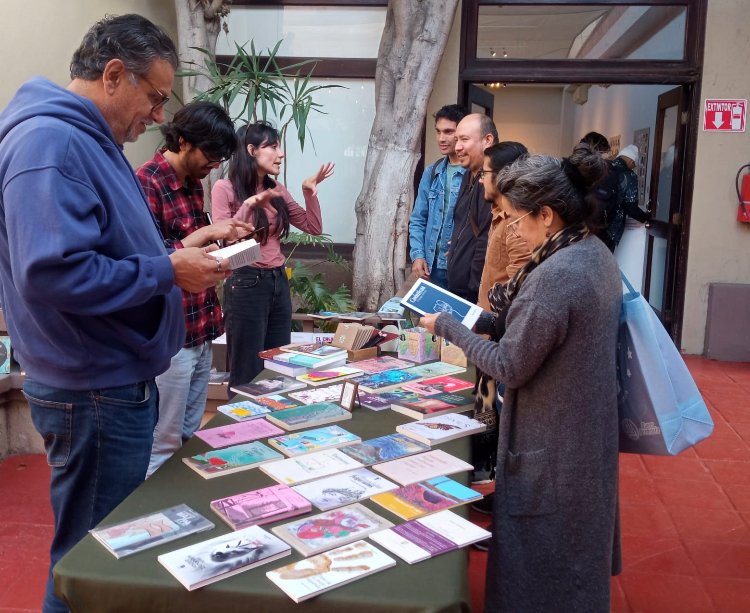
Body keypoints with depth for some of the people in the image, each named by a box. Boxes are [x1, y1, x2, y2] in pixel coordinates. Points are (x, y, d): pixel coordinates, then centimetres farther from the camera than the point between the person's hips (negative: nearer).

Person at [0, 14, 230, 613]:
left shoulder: (89, 140, 13)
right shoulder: (49, 141, -20)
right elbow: (52, 272, -31)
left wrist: (174, 252, 6)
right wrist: (168, 272, -22)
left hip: (117, 382, 10)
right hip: (94, 393, -10)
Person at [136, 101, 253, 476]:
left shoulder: (193, 182, 12)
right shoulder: (146, 183, -16)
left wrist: (222, 240, 4)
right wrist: (206, 233, -21)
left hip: (201, 331, 9)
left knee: (190, 438, 19)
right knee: (163, 445, 4)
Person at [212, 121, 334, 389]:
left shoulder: (277, 190, 11)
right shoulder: (225, 188, -6)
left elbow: (314, 228, 13)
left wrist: (309, 192, 1)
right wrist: (249, 205, -20)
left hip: (279, 282, 7)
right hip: (246, 284, -6)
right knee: (247, 375, 2)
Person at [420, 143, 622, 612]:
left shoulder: (554, 276, -29)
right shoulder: (596, 252, 1)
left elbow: (510, 367, -23)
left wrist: (448, 327, -12)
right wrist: (481, 320, 6)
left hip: (552, 444, -9)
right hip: (586, 429, 10)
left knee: (539, 559, 10)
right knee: (573, 545, 29)